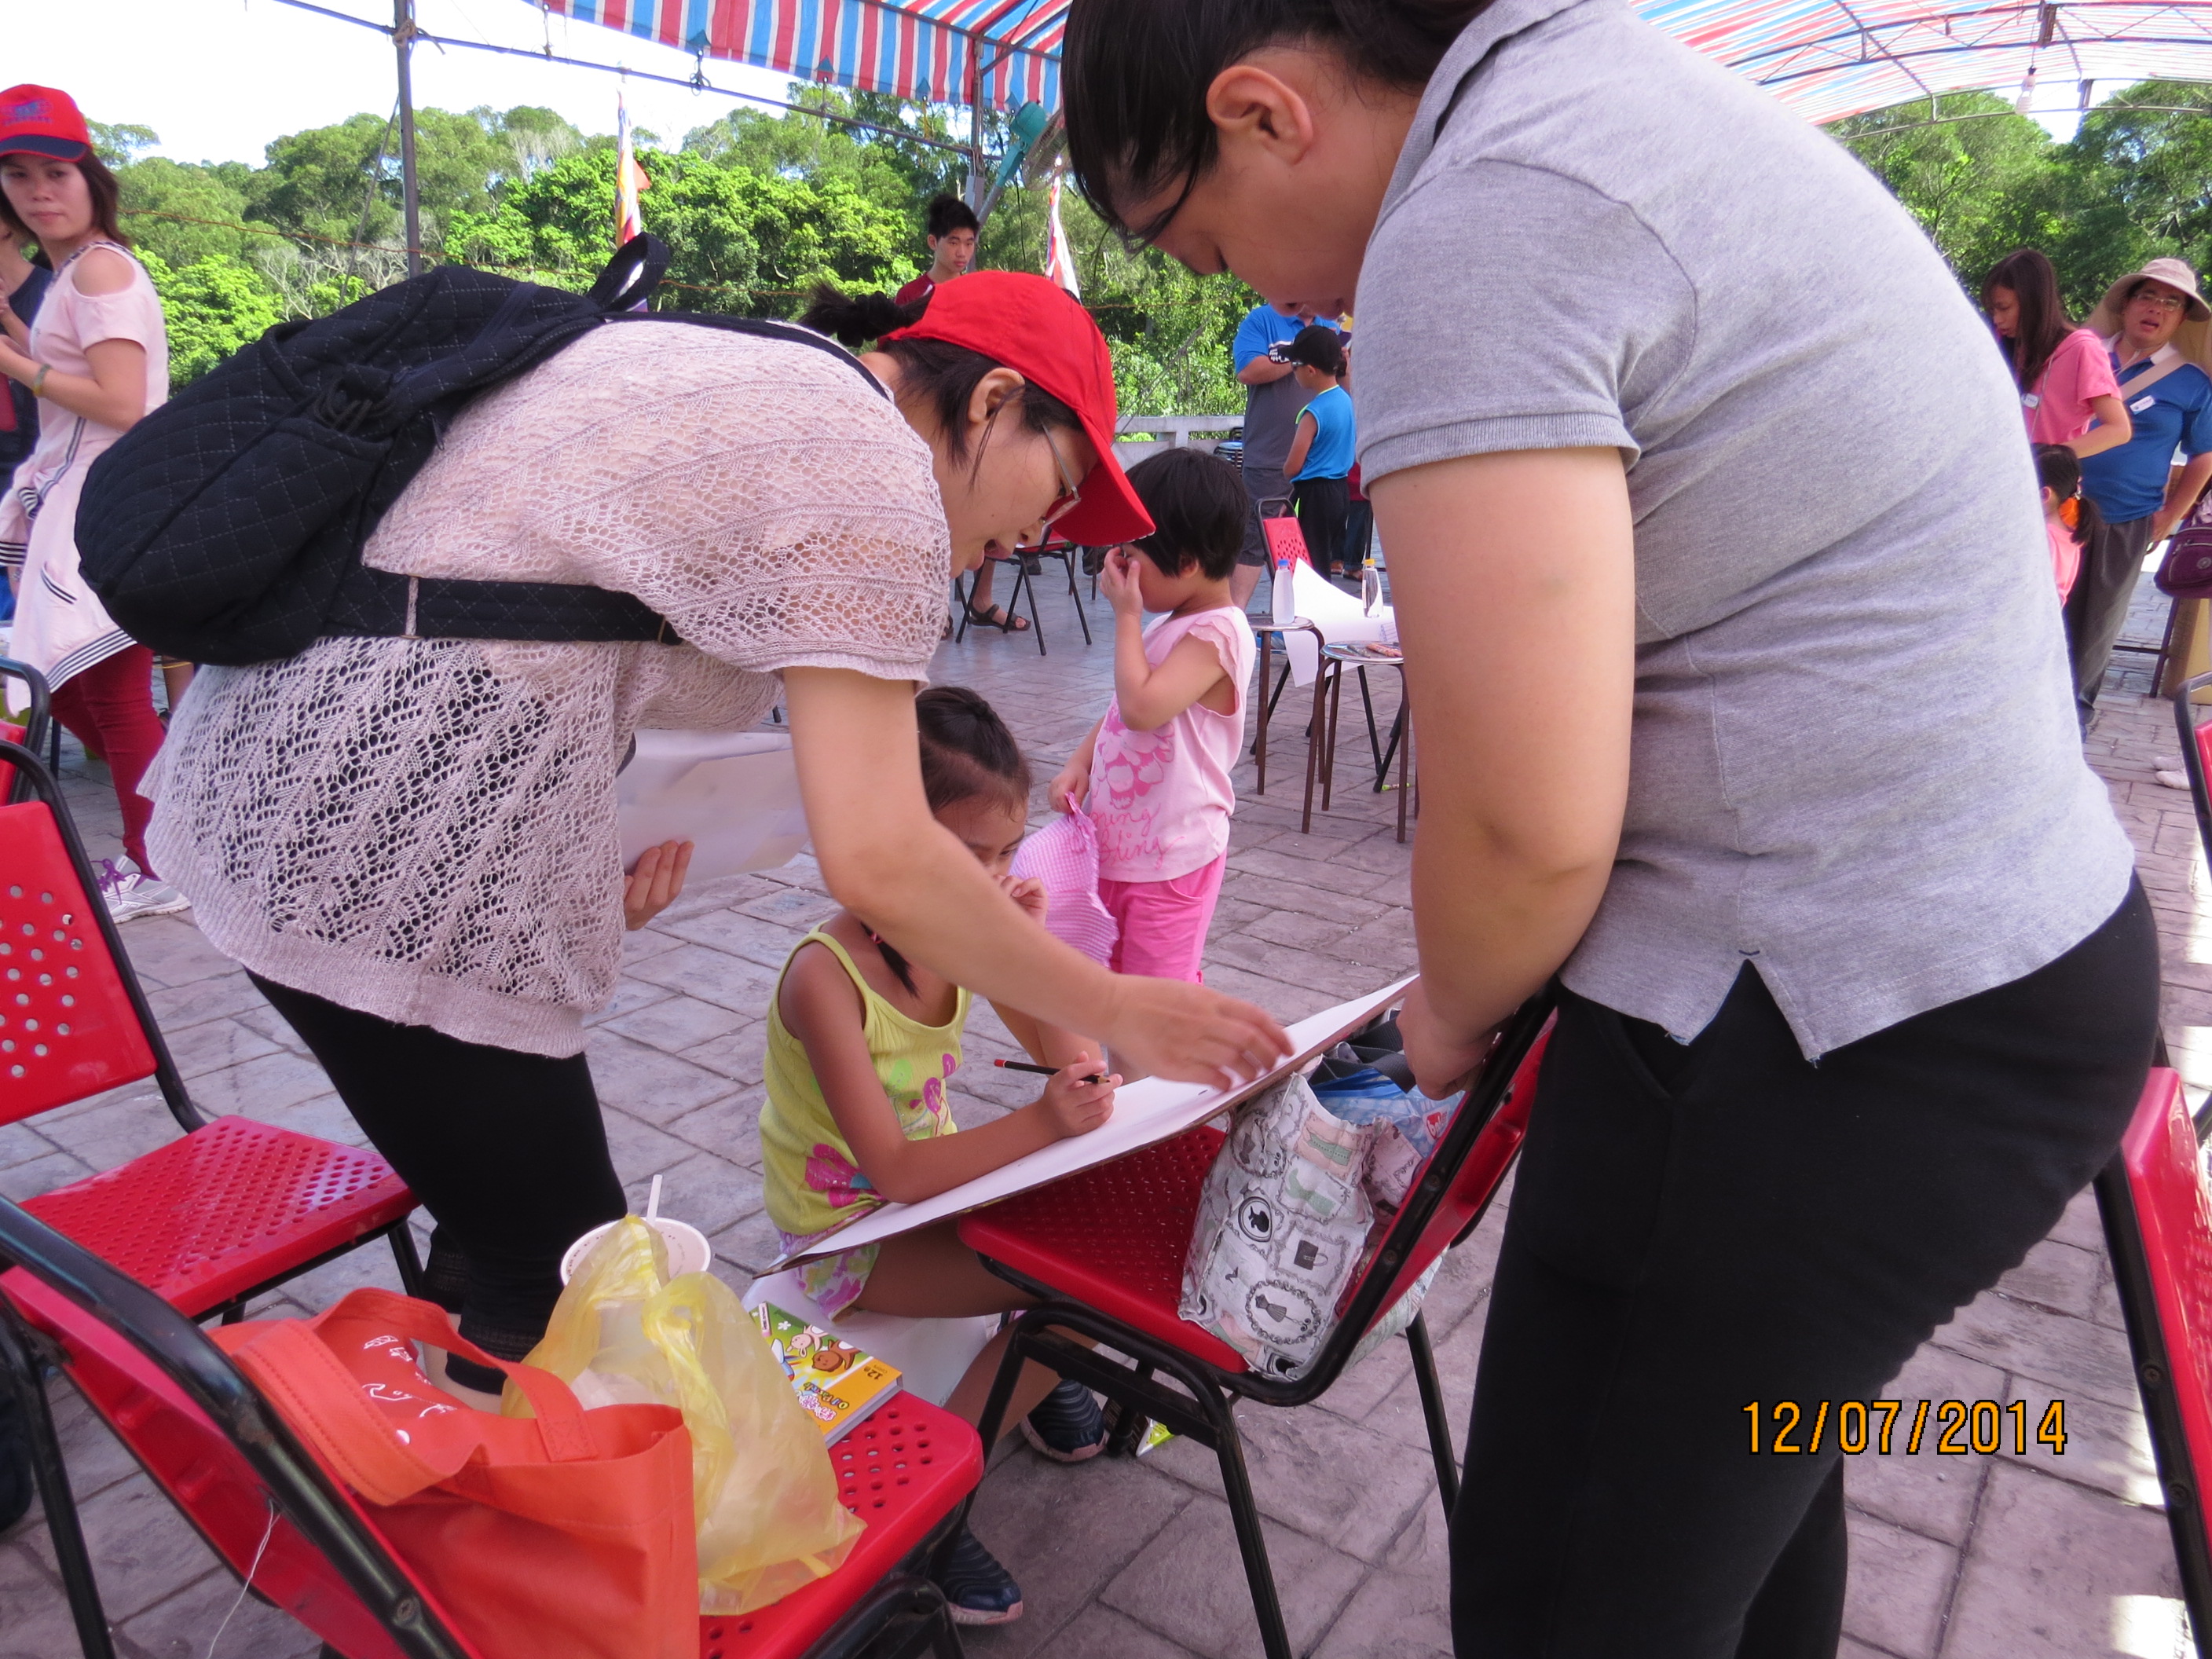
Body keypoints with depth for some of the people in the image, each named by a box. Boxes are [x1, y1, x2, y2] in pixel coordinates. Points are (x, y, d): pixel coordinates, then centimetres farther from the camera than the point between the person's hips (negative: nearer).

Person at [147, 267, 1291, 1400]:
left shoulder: (745, 370, 17)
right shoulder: (872, 469, -12)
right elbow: (879, 863, -19)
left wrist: (599, 862, 15)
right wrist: (1117, 1013, -7)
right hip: (389, 849, -10)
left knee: (503, 1226, 20)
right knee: (560, 1278, 3)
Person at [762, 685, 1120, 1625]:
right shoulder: (827, 975, -30)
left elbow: (1078, 1070, -7)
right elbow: (892, 1170, -32)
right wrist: (1038, 1125, -44)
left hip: (934, 1177, 6)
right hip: (844, 1230, -6)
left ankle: (1035, 1370, 20)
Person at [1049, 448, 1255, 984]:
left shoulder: (1217, 632, -19)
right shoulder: (1171, 624, 9)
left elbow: (1143, 707, -31)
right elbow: (1123, 708, 18)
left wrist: (1127, 614, -19)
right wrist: (1080, 764, 2)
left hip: (1171, 857, -9)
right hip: (1119, 843, 9)